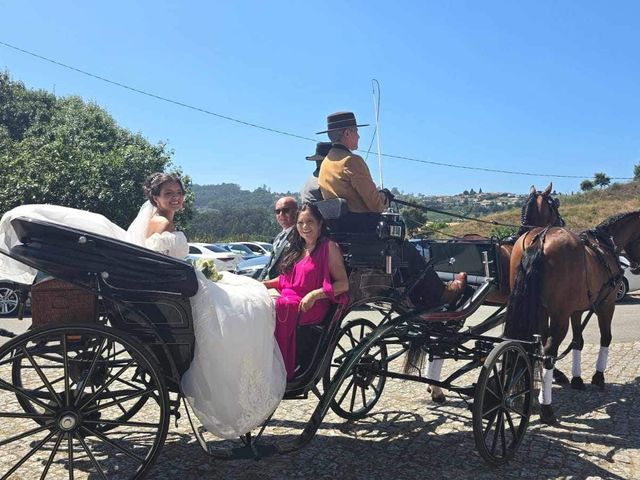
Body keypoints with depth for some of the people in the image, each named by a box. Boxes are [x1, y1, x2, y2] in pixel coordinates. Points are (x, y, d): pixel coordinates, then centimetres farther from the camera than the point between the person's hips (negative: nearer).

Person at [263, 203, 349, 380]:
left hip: (311, 307, -6)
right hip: (288, 300, 7)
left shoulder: (329, 247, -1)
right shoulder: (297, 249, 21)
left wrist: (315, 294, -18)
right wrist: (265, 284, 11)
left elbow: (343, 284, -8)